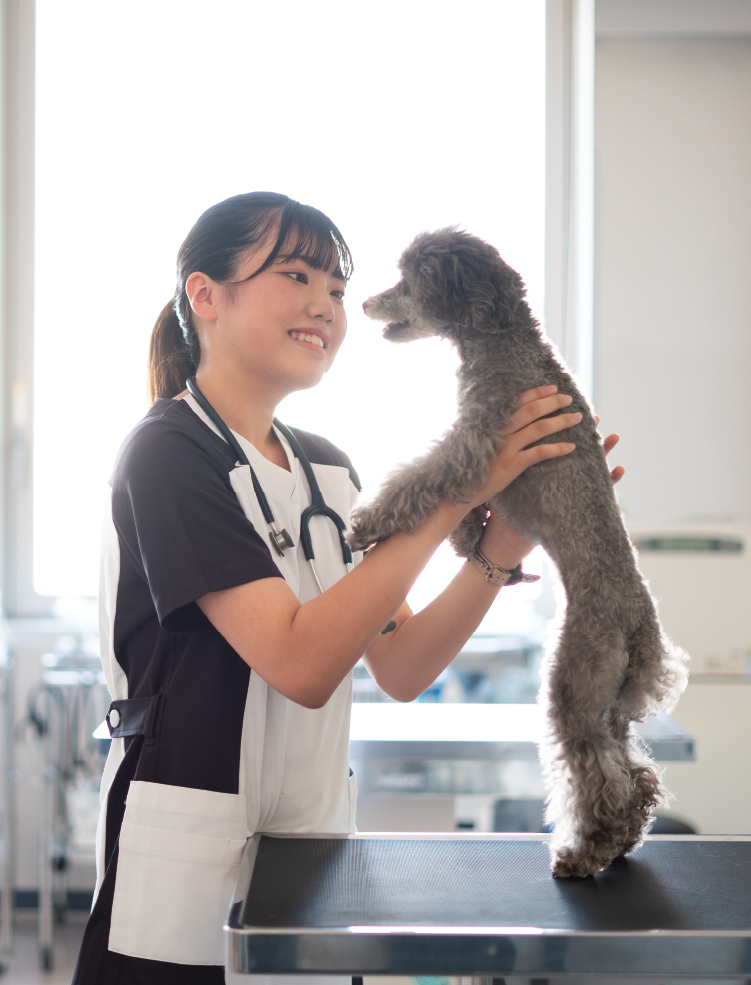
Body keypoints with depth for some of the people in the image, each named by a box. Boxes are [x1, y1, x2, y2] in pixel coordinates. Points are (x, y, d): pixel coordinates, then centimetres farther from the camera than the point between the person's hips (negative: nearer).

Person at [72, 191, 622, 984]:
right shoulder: (168, 452, -14)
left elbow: (399, 670, 3)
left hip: (314, 846, 7)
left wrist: (501, 546, -12)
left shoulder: (326, 467, 9)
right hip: (192, 865, -7)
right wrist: (451, 493, -22)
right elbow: (300, 665, -23)